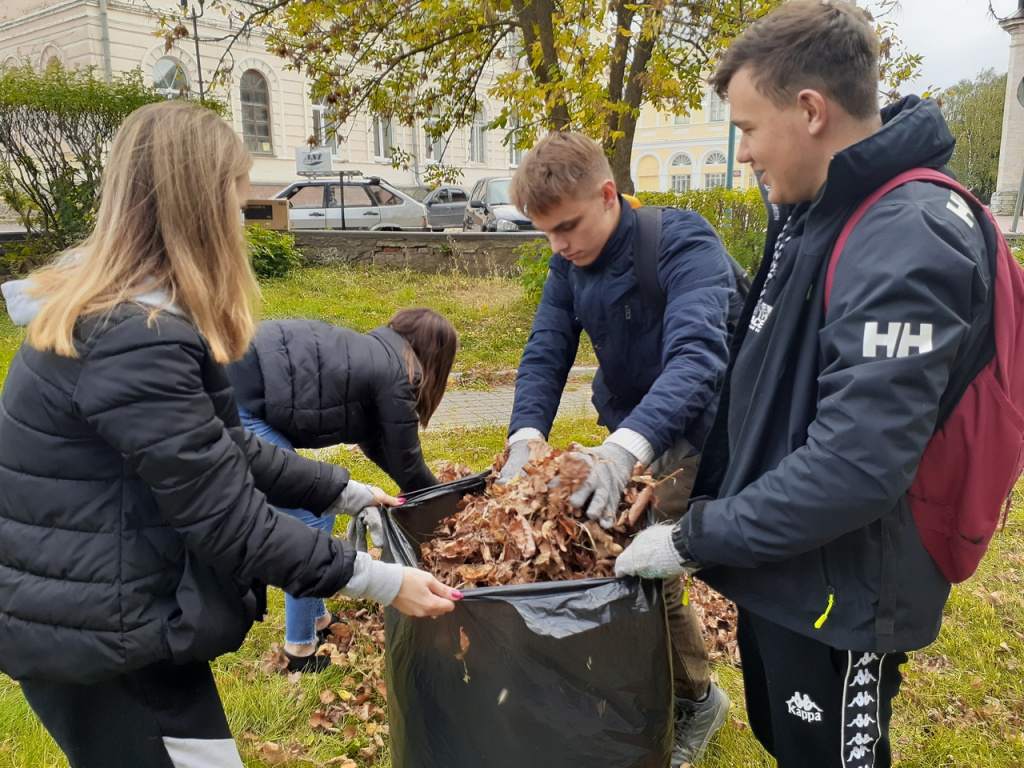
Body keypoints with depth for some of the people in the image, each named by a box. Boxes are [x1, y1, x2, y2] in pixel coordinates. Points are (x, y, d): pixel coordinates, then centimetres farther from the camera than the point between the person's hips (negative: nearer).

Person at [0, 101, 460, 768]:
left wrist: (344, 493, 9)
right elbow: (227, 516, -24)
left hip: (120, 611, 9)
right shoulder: (137, 342, -28)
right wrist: (376, 580, -18)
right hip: (99, 637, -9)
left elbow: (225, 449, 8)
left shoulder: (113, 311, 4)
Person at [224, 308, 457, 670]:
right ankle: (300, 649, 15)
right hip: (239, 405, -10)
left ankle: (318, 619, 32)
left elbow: (377, 443, 27)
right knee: (313, 520, 0)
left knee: (316, 508, 17)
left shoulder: (375, 352, 18)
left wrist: (435, 487, 31)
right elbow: (406, 466, 4)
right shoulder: (396, 376, -7)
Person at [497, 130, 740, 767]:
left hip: (697, 434, -6)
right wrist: (527, 434, -26)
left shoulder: (683, 243, -23)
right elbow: (545, 353, -6)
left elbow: (697, 354, -37)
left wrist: (628, 445, -52)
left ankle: (695, 699, 18)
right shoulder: (569, 264, -2)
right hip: (629, 434, 6)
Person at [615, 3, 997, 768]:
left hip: (840, 602, -8)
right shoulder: (812, 212, 3)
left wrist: (695, 539, -22)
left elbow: (855, 466, -32)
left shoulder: (910, 242, -27)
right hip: (775, 567, 8)